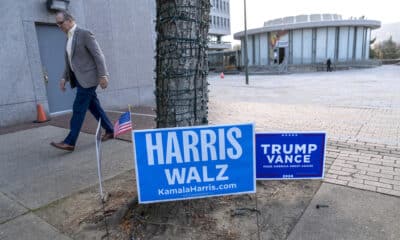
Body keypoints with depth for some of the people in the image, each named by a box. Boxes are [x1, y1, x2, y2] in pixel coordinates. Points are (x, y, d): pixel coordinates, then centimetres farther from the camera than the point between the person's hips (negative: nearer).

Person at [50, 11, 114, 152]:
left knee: (78, 109, -9)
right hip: (79, 79, 9)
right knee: (94, 107, 11)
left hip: (88, 78, -9)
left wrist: (103, 75, -20)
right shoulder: (69, 38, 16)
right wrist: (64, 78, 12)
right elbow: (70, 62, 21)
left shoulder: (84, 34, -10)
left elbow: (98, 55, -15)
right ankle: (110, 131, 22)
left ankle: (70, 142, -5)